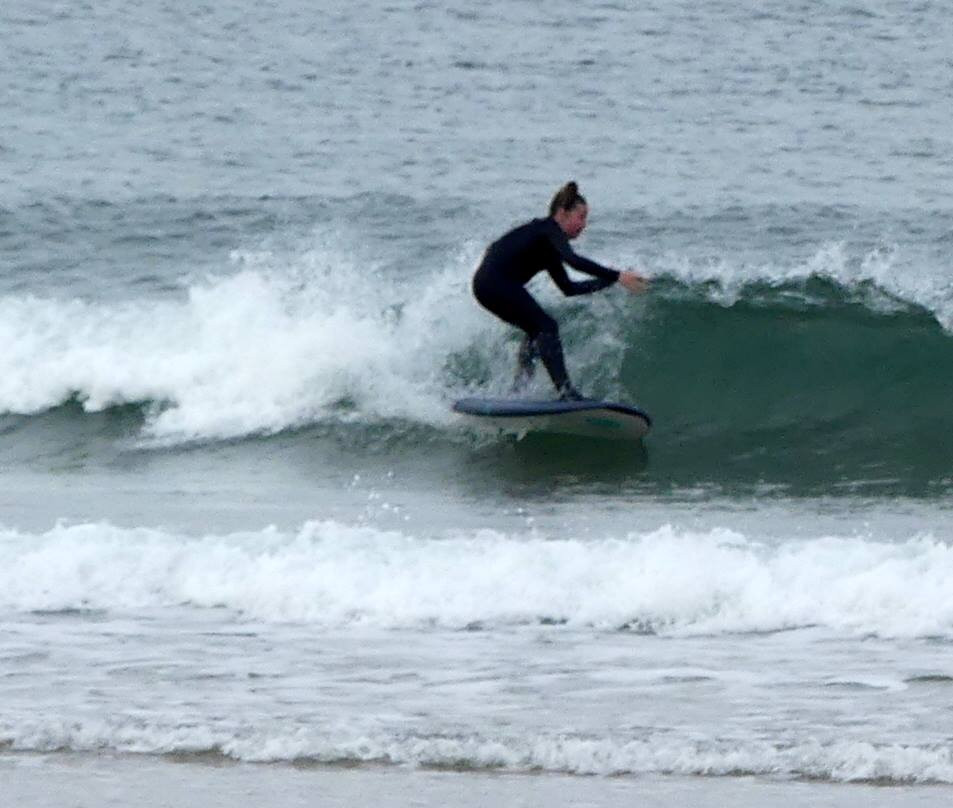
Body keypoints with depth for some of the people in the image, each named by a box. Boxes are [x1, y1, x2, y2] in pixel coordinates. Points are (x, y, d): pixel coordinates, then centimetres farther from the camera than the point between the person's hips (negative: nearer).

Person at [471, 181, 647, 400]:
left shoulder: (547, 244, 24)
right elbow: (572, 260, -23)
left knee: (537, 329, 20)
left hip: (485, 285, 10)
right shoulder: (549, 230, -4)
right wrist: (617, 276, -26)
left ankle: (518, 390, 19)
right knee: (546, 327, -12)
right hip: (497, 283, -10)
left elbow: (568, 288, 27)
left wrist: (608, 281, 23)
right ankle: (565, 390, -21)